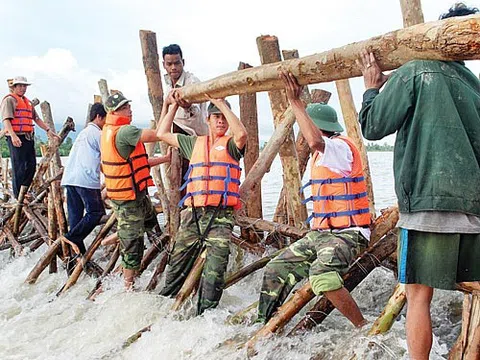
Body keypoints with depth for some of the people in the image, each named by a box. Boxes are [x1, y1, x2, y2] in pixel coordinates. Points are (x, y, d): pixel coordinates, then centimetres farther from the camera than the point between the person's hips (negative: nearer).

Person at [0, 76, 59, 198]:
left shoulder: (27, 102, 23)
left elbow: (36, 118, 26)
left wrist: (48, 130, 16)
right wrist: (13, 136, -27)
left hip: (29, 137, 8)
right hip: (16, 138, -8)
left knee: (31, 165, 9)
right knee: (19, 167, -5)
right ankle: (18, 196, 2)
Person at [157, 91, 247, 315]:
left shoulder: (230, 145, 6)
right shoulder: (195, 143, 19)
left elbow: (241, 133, -17)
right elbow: (163, 134, 25)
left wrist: (222, 104, -11)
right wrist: (173, 106, 25)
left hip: (220, 216, -4)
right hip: (193, 214, 4)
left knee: (214, 273, -10)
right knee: (177, 266, 12)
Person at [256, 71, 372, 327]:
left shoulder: (341, 147, -13)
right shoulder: (321, 155, 18)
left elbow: (315, 141, -35)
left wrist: (295, 102, -29)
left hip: (347, 234, -10)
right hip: (320, 233, 10)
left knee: (321, 275, -35)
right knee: (276, 270, 5)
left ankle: (364, 328, -19)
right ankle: (263, 326, 17)